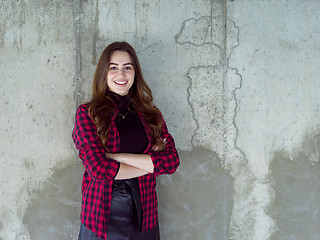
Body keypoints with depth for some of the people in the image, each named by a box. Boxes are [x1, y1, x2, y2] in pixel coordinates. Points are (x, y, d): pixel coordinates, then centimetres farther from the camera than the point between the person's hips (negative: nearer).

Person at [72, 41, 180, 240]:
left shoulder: (151, 115, 5)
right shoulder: (87, 113, -4)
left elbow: (172, 161, -7)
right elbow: (98, 168, -14)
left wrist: (116, 156, -14)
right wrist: (150, 164, -8)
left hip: (144, 216, 3)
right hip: (101, 216, -2)